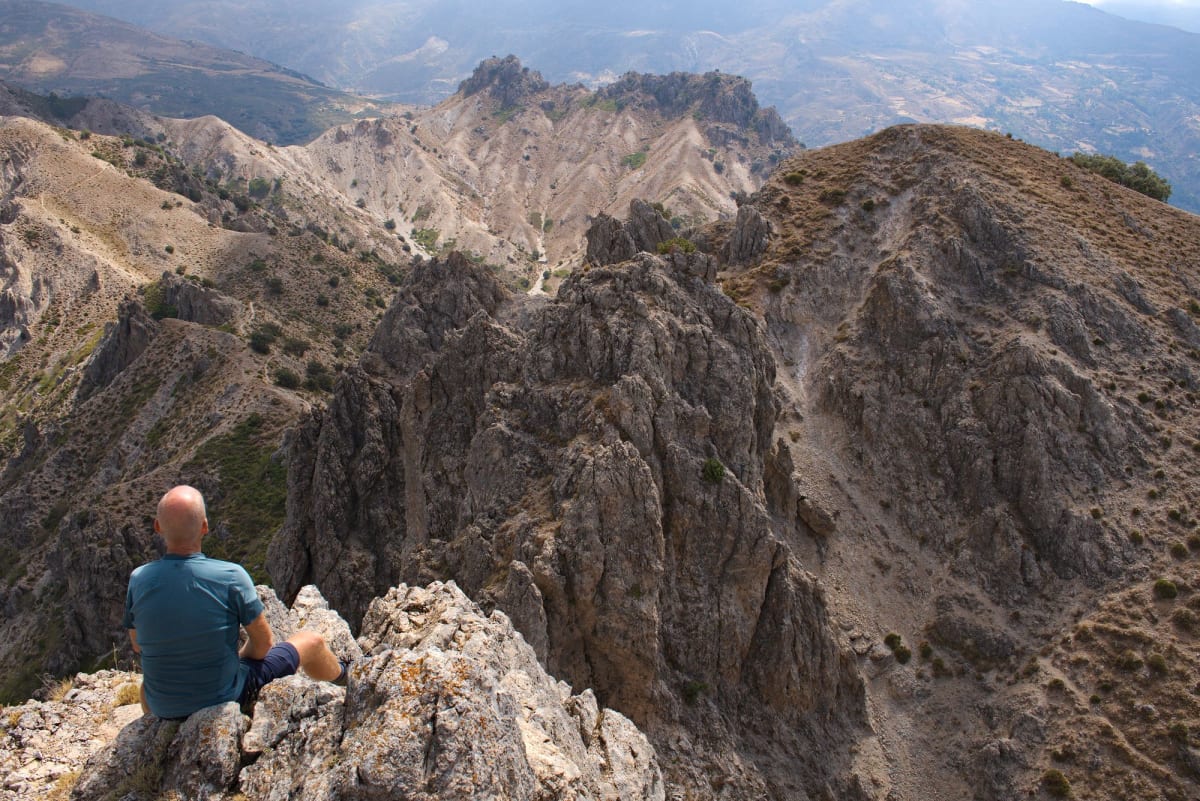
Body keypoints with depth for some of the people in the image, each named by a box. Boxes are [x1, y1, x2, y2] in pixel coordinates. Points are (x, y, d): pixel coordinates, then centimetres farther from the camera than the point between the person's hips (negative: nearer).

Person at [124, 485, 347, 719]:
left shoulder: (139, 580, -14)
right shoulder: (231, 577, -24)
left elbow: (137, 646, 3)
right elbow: (263, 642, -11)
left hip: (162, 709, 4)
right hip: (226, 698, -3)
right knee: (311, 642, 17)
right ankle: (341, 674, 48)